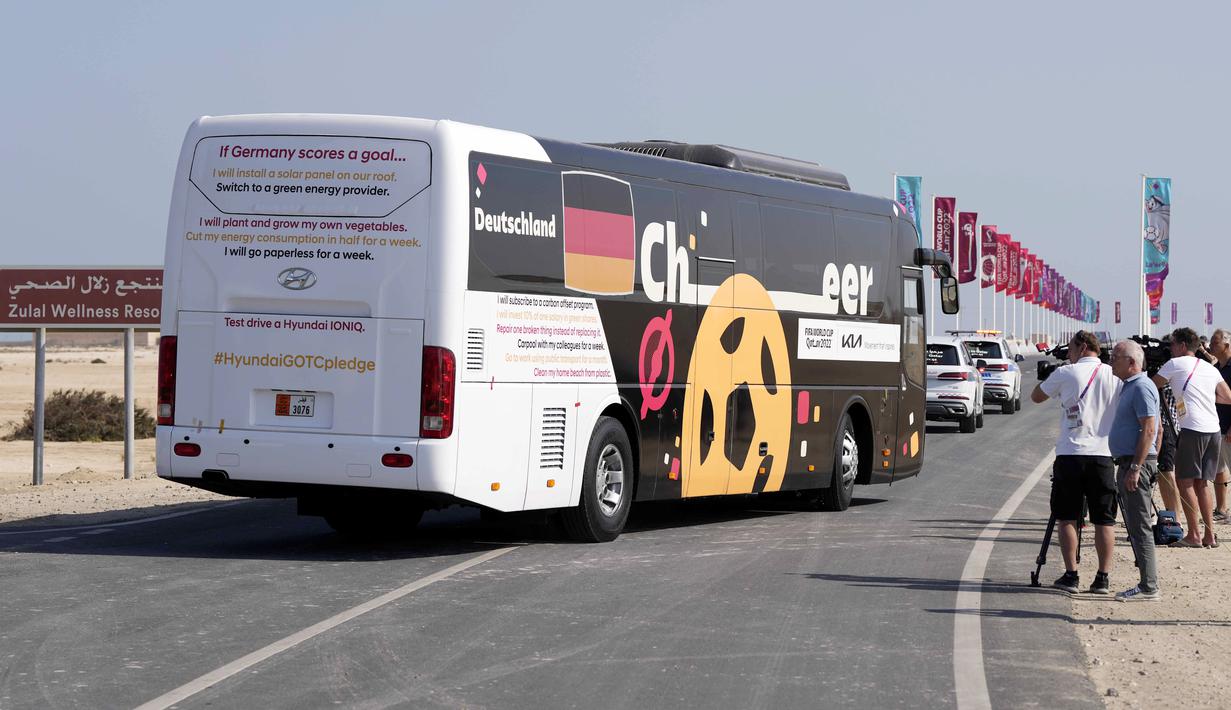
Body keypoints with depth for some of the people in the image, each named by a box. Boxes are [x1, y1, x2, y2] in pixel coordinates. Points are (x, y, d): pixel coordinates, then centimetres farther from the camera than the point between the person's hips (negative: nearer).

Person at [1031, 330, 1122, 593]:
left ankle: (1071, 575, 4)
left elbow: (1036, 397, 12)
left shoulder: (1065, 373, -2)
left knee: (1067, 518, 7)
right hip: (1104, 454, 2)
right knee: (1104, 520, 6)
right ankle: (1103, 577, 4)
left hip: (1070, 454, -2)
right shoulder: (1114, 376, 5)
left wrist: (1046, 376, 27)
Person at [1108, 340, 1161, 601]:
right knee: (1134, 525, 13)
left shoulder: (1141, 388, -14)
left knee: (1139, 527, -9)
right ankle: (1148, 579, 18)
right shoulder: (1129, 386, 18)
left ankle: (1148, 588, -8)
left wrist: (1135, 468, -24)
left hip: (1137, 464, -11)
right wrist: (1128, 467, 21)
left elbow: (1148, 430, -21)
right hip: (1128, 463, 11)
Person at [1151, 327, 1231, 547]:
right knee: (1201, 483, 12)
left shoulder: (1175, 364, 1)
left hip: (1192, 429, -6)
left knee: (1185, 481, -1)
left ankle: (1193, 535, -5)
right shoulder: (1210, 369, 18)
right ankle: (1210, 535, 7)